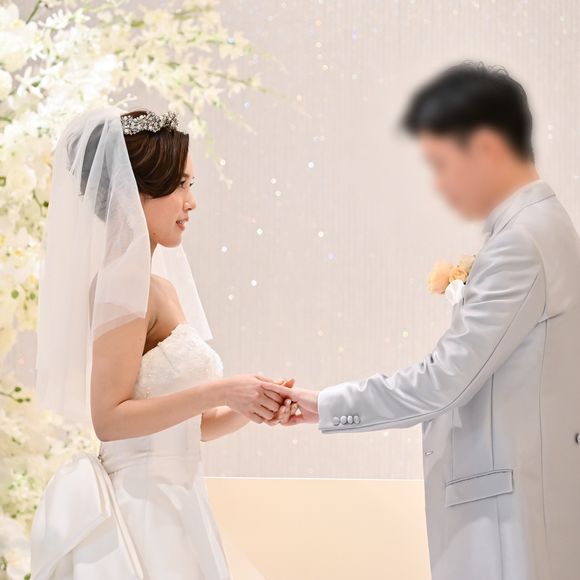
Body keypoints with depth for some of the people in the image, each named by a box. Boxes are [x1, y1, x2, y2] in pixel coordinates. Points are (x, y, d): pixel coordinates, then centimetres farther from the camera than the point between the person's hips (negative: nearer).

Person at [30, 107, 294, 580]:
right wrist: (218, 392, -19)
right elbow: (110, 419, -20)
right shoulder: (126, 281, -14)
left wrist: (251, 408, -1)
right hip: (142, 516, -8)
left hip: (165, 508, 8)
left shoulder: (157, 286, 11)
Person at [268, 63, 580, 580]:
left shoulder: (521, 242, -19)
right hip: (508, 497, 9)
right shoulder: (538, 227, 11)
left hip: (512, 509, -9)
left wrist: (325, 407, -11)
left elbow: (443, 381, -19)